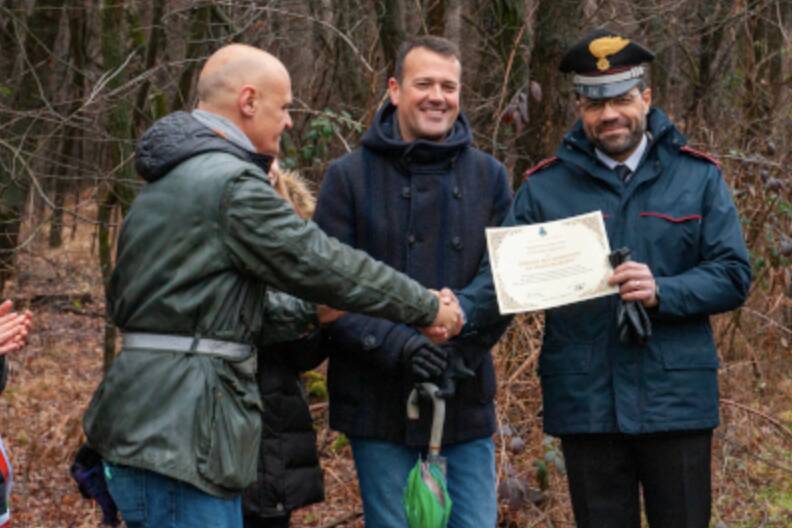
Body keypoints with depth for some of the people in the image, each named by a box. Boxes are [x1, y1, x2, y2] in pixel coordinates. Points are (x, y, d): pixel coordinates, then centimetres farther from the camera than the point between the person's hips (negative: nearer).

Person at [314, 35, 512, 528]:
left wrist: (462, 349, -12)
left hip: (466, 400, 2)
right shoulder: (350, 176, -1)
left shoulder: (489, 177, 6)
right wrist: (397, 344, -21)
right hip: (380, 406, -2)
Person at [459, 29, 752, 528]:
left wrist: (662, 293, -18)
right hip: (586, 405, 1)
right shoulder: (546, 186, 4)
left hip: (676, 401, 0)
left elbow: (734, 276, 0)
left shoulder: (697, 177, 4)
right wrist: (459, 313, -23)